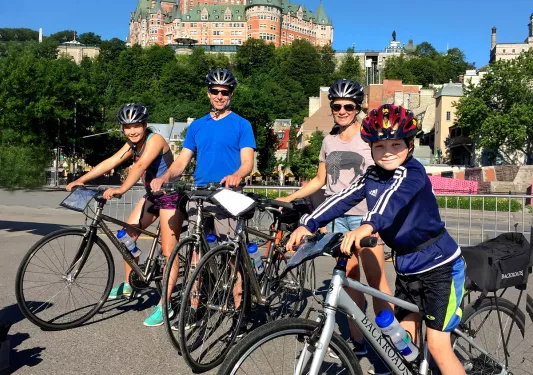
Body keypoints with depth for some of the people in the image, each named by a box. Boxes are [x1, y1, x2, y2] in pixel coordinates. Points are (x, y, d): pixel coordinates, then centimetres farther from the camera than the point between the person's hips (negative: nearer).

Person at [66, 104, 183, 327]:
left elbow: (140, 166, -34)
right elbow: (110, 162, 1)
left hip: (170, 196, -9)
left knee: (168, 251, -8)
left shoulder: (155, 140, -19)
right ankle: (129, 285, 23)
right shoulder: (132, 144, 6)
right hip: (152, 195, 9)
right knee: (127, 234, 6)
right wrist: (80, 180, -6)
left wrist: (121, 190, -45)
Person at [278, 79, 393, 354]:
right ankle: (357, 342, 15)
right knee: (348, 279, 6)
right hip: (337, 216, 5)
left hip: (363, 214, -4)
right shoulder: (329, 140, 15)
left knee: (375, 280, -6)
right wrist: (288, 198, 12)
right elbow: (319, 180, 19)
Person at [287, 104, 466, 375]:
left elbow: (394, 196, -41)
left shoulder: (412, 171, -21)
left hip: (440, 266, -6)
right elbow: (343, 199, -13)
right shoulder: (372, 176, -2)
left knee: (437, 345, -4)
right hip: (406, 268, 6)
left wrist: (368, 226, -60)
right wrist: (308, 224, -25)